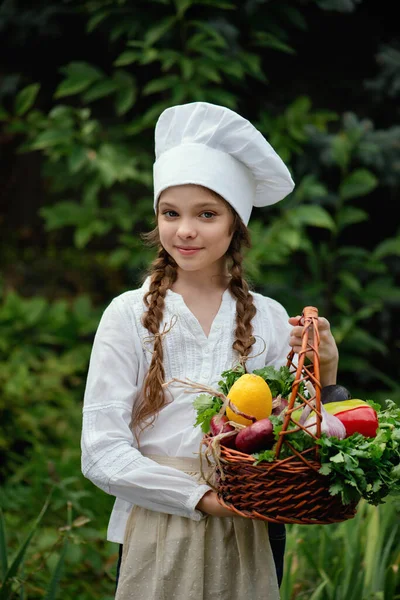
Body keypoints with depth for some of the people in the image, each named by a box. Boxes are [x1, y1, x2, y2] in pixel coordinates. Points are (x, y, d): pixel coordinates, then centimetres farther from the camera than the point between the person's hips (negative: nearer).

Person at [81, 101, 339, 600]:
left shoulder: (269, 318, 2)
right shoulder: (130, 315, -5)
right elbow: (101, 452, -9)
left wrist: (323, 371, -13)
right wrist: (201, 497, -18)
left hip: (250, 542, 2)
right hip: (157, 535, -2)